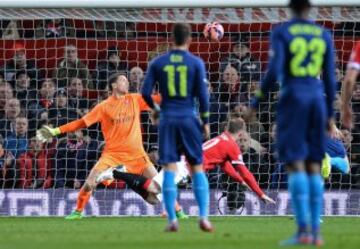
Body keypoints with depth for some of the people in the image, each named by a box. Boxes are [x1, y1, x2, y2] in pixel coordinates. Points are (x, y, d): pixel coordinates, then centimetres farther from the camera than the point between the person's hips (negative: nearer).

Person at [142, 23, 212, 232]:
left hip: (168, 120, 1)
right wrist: (205, 121, 7)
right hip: (189, 119, -1)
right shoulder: (196, 63, -2)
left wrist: (155, 109, 20)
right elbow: (203, 94, -3)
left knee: (170, 169, 1)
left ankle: (172, 220, -4)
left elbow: (146, 92, 1)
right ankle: (204, 217, -3)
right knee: (198, 168, 5)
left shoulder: (158, 63, 3)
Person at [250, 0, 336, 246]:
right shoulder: (324, 35, 9)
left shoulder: (281, 33, -3)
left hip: (292, 100, -4)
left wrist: (258, 100, 0)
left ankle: (303, 231, -18)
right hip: (317, 100, 4)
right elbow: (330, 77, 8)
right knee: (313, 166, 7)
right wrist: (330, 114, 15)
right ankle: (316, 231, 0)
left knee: (295, 164, -8)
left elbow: (274, 71, -13)